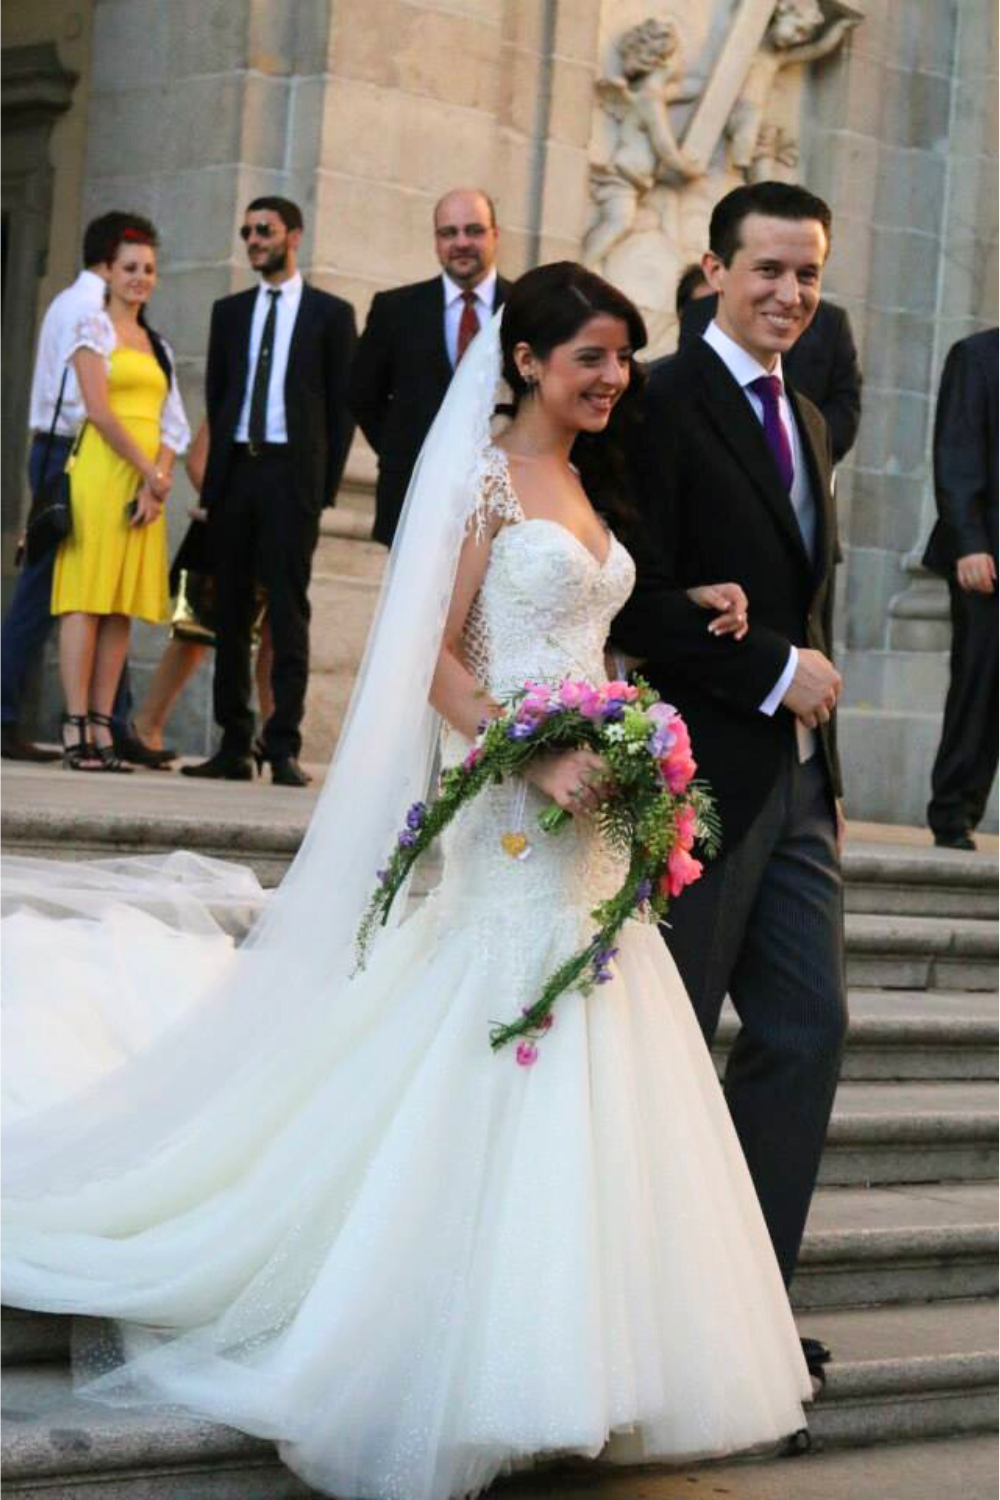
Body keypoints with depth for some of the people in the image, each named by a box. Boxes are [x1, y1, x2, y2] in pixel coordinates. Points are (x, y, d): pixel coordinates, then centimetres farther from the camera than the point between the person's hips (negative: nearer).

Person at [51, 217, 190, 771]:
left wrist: (159, 479, -5)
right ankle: (76, 730, -12)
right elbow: (99, 410, -10)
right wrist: (146, 468, -12)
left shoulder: (157, 346, 20)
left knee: (124, 605, 2)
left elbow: (172, 425, 12)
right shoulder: (93, 328, 1)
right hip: (102, 471, -6)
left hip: (146, 481, 6)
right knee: (86, 598, -9)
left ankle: (102, 729, 1)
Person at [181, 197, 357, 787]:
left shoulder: (331, 313, 6)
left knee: (289, 610, -7)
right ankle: (234, 746, 6)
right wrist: (219, 466, 7)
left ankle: (284, 748, -8)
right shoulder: (230, 311, 17)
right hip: (234, 471, 4)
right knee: (232, 610, 3)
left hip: (292, 473, -4)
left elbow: (344, 404, 3)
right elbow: (216, 393, 17)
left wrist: (326, 482, -5)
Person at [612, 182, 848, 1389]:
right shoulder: (665, 405, -9)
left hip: (793, 780, 8)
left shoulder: (804, 422, 17)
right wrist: (771, 670, -16)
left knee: (807, 1033, 6)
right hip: (701, 776, -8)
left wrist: (825, 770, 16)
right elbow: (638, 603, -17)